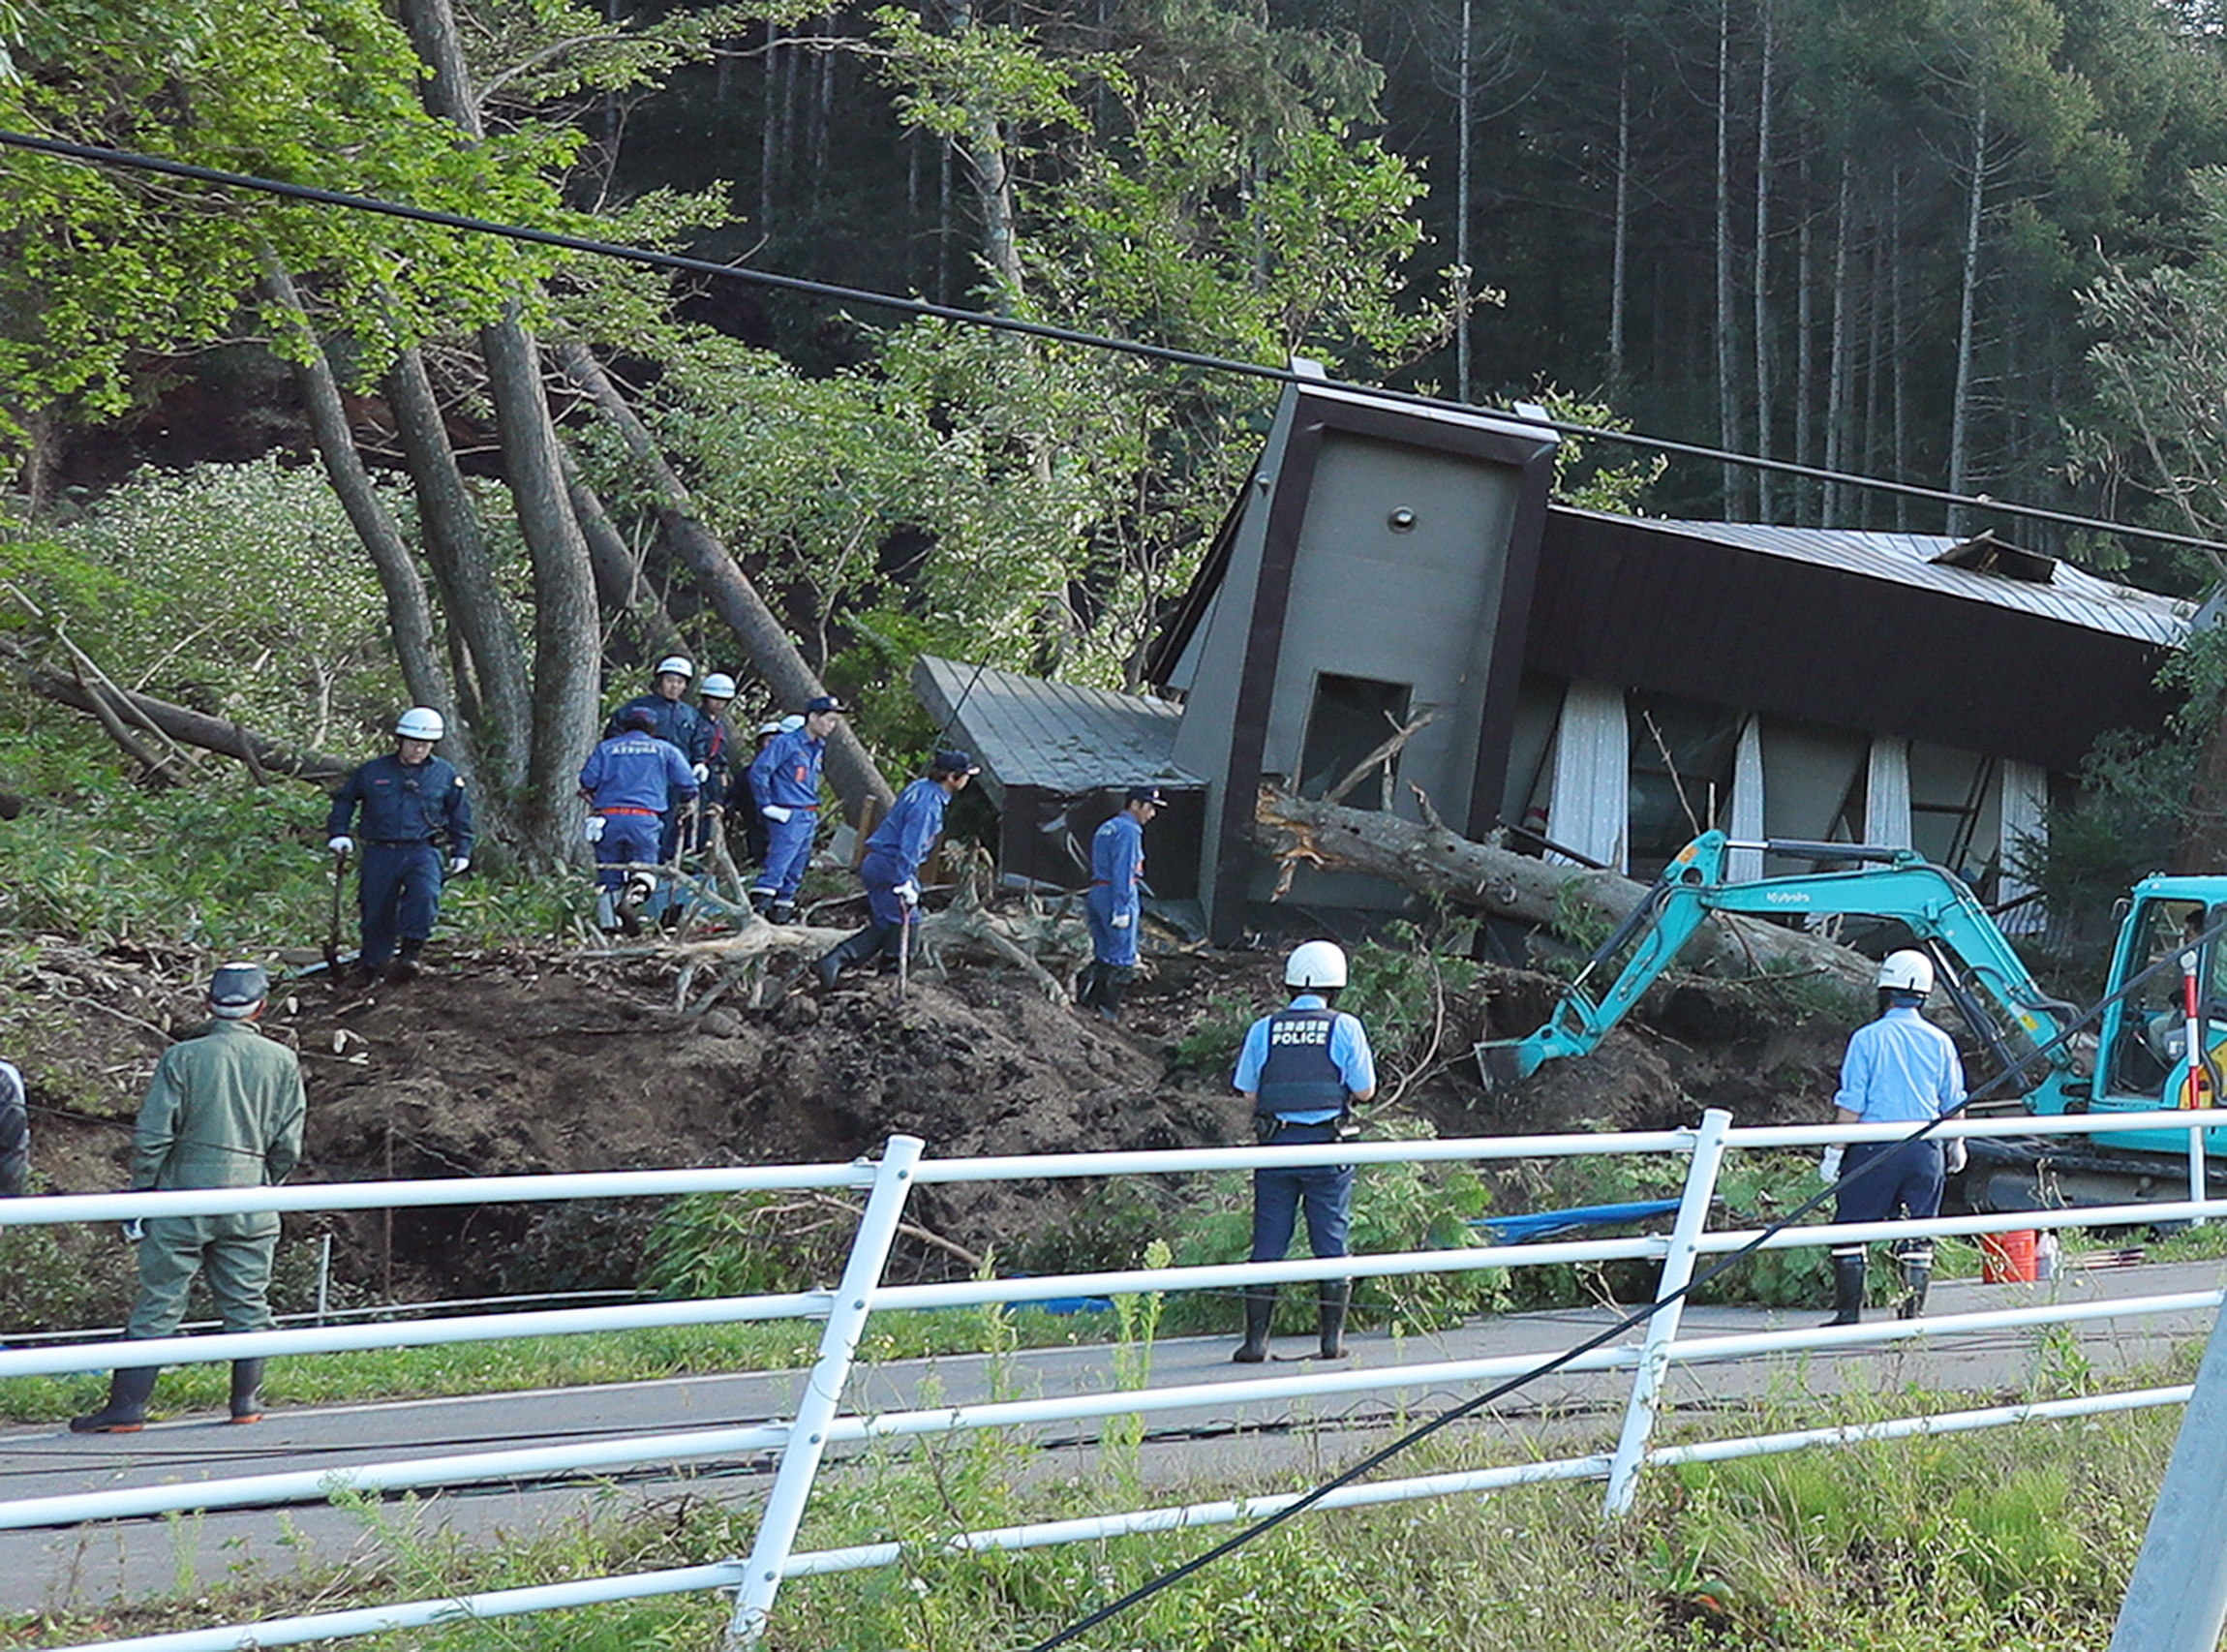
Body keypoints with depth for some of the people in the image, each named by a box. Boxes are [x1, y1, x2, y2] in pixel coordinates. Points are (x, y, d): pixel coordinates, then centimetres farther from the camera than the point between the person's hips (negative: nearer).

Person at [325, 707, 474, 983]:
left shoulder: (445, 774, 7)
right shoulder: (373, 772, 5)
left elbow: (460, 814, 19)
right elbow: (344, 800, 17)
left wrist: (461, 851, 17)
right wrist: (339, 834, 7)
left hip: (423, 850, -1)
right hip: (381, 852, 1)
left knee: (425, 894, -27)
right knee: (377, 909, 1)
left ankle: (410, 955, -23)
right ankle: (372, 966, 17)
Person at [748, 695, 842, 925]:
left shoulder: (818, 748, 16)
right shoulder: (786, 743, -10)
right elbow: (759, 771, -15)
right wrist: (767, 805, -14)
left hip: (809, 818, 9)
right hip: (788, 817, -9)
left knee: (796, 871, 12)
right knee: (776, 867, -15)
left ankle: (782, 911, 20)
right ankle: (756, 910, -18)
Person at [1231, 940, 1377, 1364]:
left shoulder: (1263, 1029, 3)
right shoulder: (1345, 1028, -2)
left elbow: (1249, 1093, 6)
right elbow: (1365, 1090, 2)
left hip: (1275, 1145, 1)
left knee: (1268, 1245, 5)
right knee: (1330, 1243, 7)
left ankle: (1256, 1339, 2)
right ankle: (1332, 1339, 7)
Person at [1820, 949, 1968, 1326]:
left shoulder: (1868, 1038, -4)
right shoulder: (1939, 1041, 6)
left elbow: (1850, 1105, -7)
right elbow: (1954, 1103, 14)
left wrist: (1834, 1152, -2)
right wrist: (1957, 1144, 30)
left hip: (1874, 1148, -3)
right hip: (1925, 1149, 3)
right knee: (1918, 1235, 9)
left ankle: (1848, 1313, 3)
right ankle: (1913, 1312, 6)